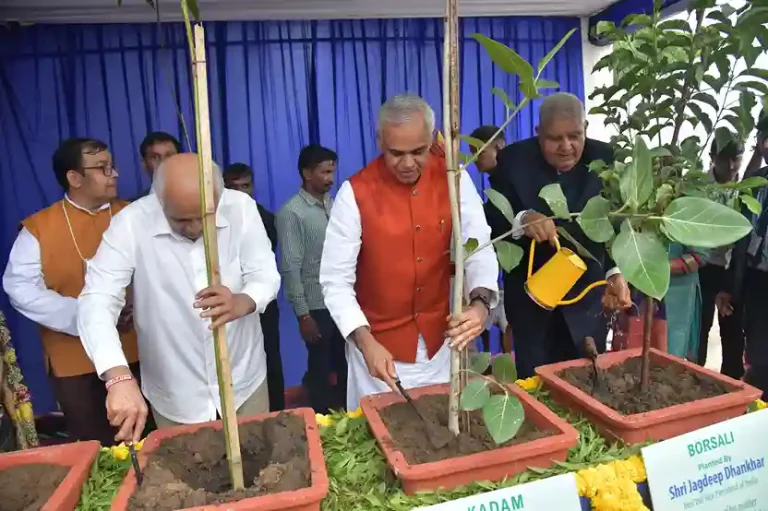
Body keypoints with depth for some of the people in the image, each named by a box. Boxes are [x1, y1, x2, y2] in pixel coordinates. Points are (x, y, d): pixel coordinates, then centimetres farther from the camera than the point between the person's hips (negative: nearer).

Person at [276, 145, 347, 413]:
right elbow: (290, 268, -14)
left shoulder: (333, 205, 6)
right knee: (320, 370, 11)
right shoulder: (291, 213, -13)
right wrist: (303, 314, -15)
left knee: (345, 365, 17)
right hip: (317, 307, -5)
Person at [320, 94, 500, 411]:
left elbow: (479, 248, -10)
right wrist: (365, 341, -25)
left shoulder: (454, 178, -7)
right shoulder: (355, 193, -16)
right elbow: (336, 280, -15)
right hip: (378, 342, -3)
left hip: (439, 339, 3)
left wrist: (480, 303, -29)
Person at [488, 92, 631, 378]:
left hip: (587, 297, 2)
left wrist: (615, 273, -22)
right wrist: (522, 220, -35)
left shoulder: (604, 159, -4)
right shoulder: (513, 160, -9)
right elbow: (492, 221, -14)